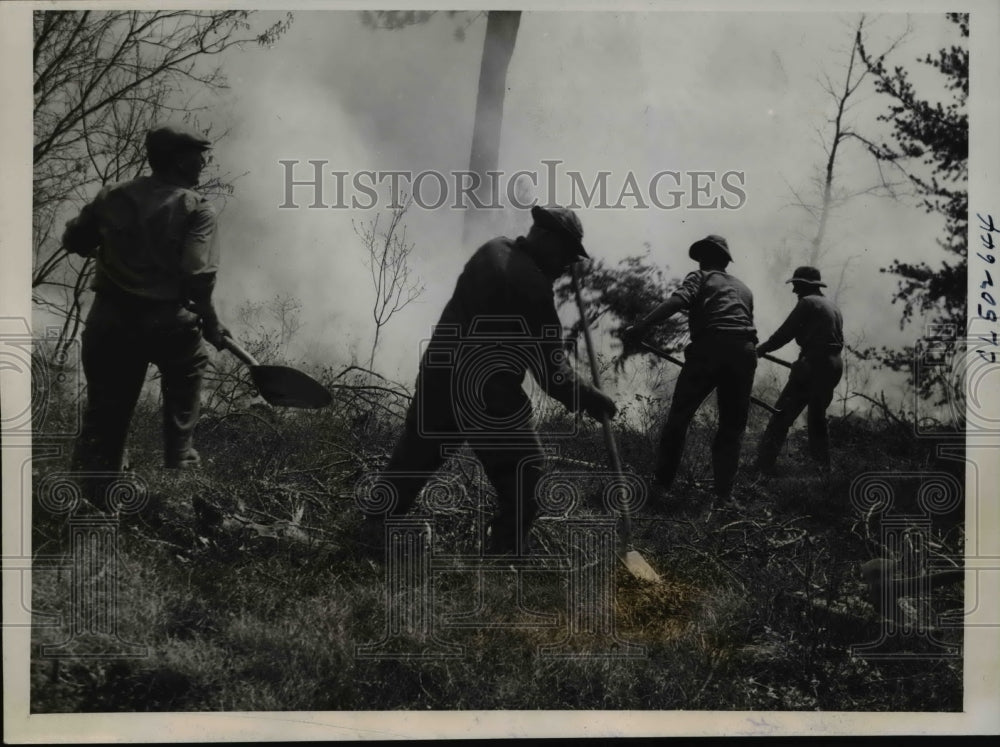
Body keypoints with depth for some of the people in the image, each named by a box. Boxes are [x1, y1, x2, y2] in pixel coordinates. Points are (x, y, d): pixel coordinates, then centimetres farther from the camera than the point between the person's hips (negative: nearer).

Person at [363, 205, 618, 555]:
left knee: (415, 456, 22)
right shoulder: (532, 286, -18)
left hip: (439, 375, 8)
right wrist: (591, 400, -6)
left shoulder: (493, 251, 4)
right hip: (487, 392, -8)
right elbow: (550, 369, -16)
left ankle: (375, 529, 32)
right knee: (523, 470, 6)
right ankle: (506, 547, 8)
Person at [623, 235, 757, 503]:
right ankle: (724, 492, 5)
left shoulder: (700, 277, 15)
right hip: (743, 351, 4)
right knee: (732, 425, 13)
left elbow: (678, 300, -6)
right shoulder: (743, 288, 30)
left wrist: (641, 326, -16)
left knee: (678, 417, 6)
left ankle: (661, 484, 4)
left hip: (709, 347, -3)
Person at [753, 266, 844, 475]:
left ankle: (762, 465, -13)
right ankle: (823, 465, 20)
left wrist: (761, 348, 4)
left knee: (783, 415, -8)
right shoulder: (833, 306, 20)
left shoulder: (808, 302, -5)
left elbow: (785, 332, -8)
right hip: (834, 365, 9)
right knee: (818, 416, 20)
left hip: (814, 364, -8)